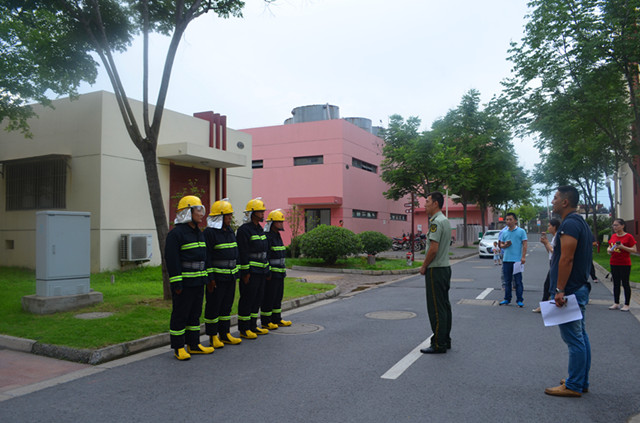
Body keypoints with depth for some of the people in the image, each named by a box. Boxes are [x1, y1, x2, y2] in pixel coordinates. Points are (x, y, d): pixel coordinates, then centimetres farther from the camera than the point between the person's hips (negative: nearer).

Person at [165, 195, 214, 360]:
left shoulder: (199, 233, 15)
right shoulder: (176, 233, -12)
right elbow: (171, 260, -16)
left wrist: (206, 278, 18)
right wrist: (176, 283, -19)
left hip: (198, 283, 9)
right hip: (184, 284, -9)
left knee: (195, 314, 15)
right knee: (180, 315, 1)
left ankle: (193, 344, 25)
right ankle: (178, 348, 11)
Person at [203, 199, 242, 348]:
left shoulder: (230, 231, 14)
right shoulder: (209, 232, -11)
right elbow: (206, 256, -14)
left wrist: (236, 272, 17)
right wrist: (210, 278, -17)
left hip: (230, 277, 8)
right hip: (217, 278, -8)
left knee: (227, 305, 13)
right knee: (213, 306, 1)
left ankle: (224, 334, 23)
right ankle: (213, 336, 12)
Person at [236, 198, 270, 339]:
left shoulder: (260, 229, 17)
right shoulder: (244, 230, -12)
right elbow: (243, 253, -17)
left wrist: (267, 269, 20)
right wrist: (245, 272, -19)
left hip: (261, 271, 9)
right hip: (250, 272, -9)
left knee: (257, 299, 13)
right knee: (247, 300, -2)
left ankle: (253, 326, 23)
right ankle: (243, 329, 6)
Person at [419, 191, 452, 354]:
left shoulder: (436, 222, -18)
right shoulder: (445, 221, 15)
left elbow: (433, 249, -24)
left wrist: (424, 266, -11)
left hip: (435, 269, -10)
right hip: (445, 267, 10)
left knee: (436, 309, -5)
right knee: (444, 306, 14)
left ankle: (439, 344, 0)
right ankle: (445, 340, 21)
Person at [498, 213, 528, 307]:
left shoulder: (521, 231, 0)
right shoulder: (503, 232, 11)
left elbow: (524, 245, -3)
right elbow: (501, 244, 16)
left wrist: (523, 257, -12)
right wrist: (504, 245, -8)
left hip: (517, 260, -4)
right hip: (506, 260, 4)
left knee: (518, 281, 0)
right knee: (507, 281, 10)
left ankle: (519, 300, 8)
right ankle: (507, 299, 19)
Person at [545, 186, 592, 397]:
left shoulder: (570, 223, -17)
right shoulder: (580, 222, 16)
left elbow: (567, 258, -23)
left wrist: (560, 290, -23)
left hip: (570, 290, -11)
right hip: (581, 288, 11)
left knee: (574, 338, -4)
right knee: (580, 336, 15)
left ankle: (573, 386, 4)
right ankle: (582, 382, 25)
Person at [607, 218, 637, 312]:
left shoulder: (628, 237, -8)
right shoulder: (613, 236, 9)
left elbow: (634, 250, -10)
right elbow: (609, 246, 20)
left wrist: (623, 247, -22)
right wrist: (609, 249, -2)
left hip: (625, 264, -6)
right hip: (613, 264, 6)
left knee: (625, 284, -1)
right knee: (616, 284, 10)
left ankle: (626, 305, 6)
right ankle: (616, 304, 17)